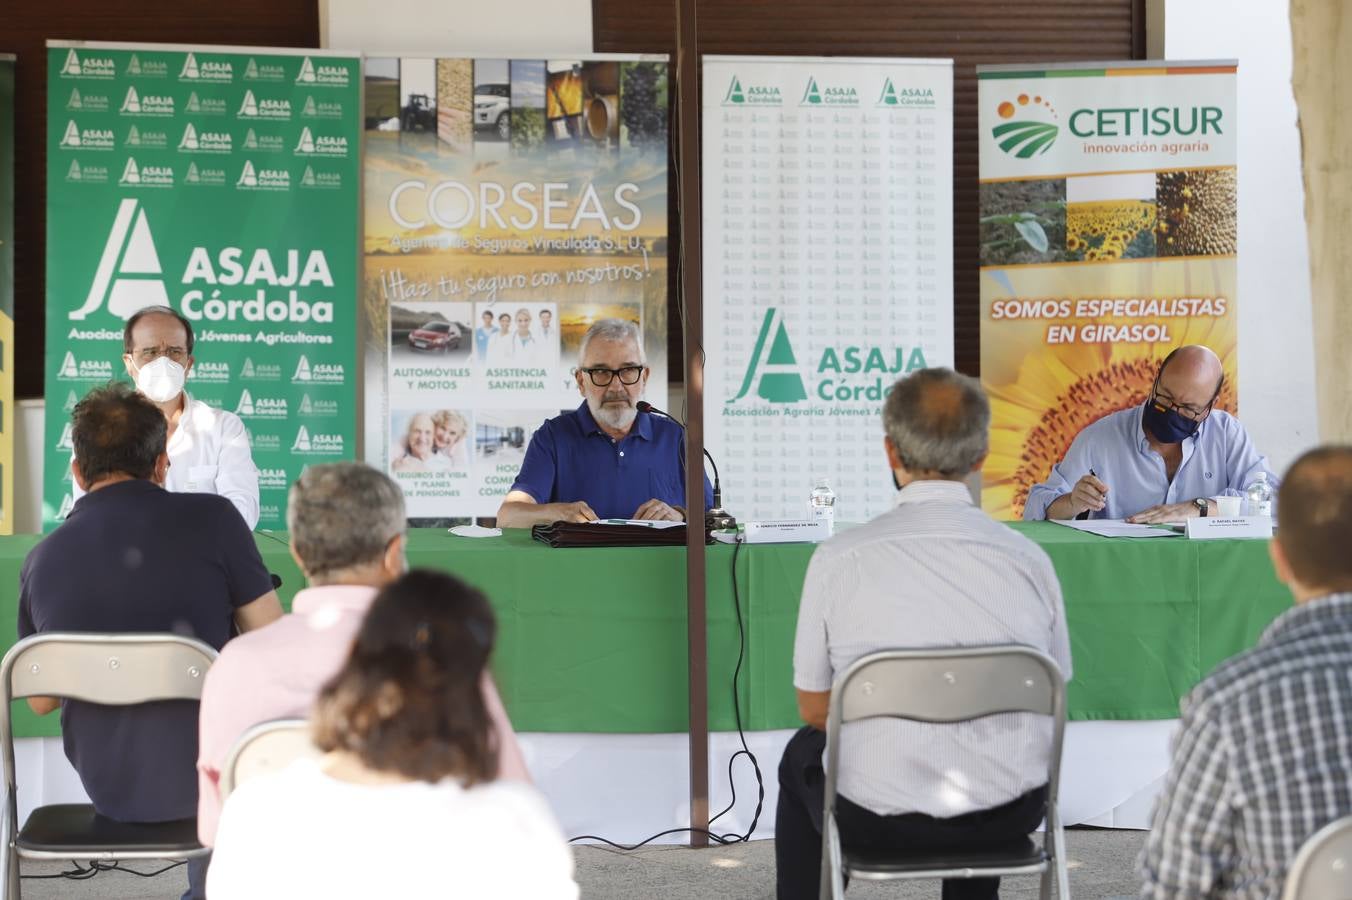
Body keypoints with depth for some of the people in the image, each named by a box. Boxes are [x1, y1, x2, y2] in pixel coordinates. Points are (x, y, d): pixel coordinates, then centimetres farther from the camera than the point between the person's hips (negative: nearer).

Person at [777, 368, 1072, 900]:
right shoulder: (1029, 559, -9)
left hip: (877, 820, -2)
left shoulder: (838, 559, -14)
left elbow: (815, 709, -3)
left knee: (801, 755, 32)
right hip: (1010, 819, 2)